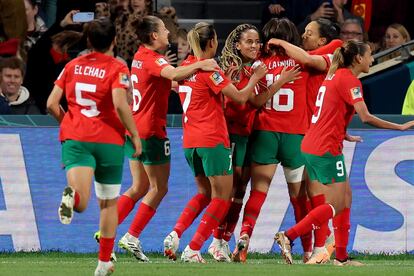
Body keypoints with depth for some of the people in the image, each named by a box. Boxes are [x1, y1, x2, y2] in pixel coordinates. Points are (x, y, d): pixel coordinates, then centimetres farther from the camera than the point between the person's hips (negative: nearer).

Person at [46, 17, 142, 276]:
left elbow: (52, 104, 5)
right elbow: (120, 104, -18)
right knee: (109, 203, 16)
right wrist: (135, 135, -7)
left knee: (81, 203, -14)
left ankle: (73, 195, -51)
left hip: (75, 138, 1)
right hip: (109, 140, -1)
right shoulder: (117, 68, -3)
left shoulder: (73, 66, 9)